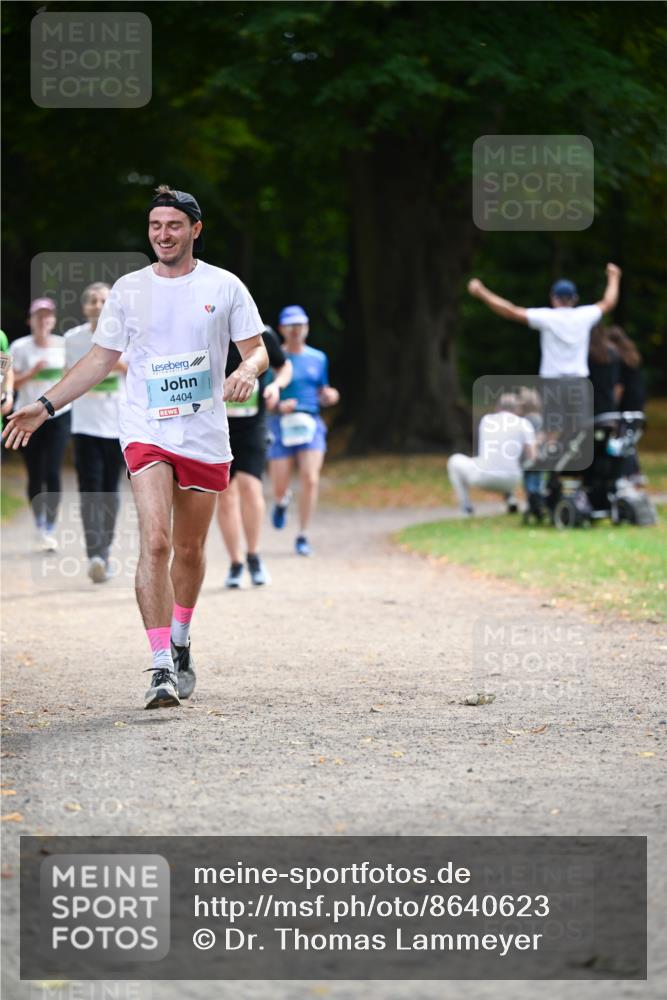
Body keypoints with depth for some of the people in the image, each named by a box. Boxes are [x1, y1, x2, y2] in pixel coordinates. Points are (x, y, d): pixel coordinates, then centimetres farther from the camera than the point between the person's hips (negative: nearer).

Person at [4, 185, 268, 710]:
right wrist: (45, 406, 5)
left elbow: (257, 349, 7)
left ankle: (180, 643, 35)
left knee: (189, 550, 11)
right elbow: (100, 360, 11)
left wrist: (247, 371, -17)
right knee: (155, 542, -17)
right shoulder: (129, 290, 5)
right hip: (147, 432, -1)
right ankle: (162, 667, -20)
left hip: (206, 436, 1)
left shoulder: (225, 287, 3)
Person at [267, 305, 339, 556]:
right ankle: (282, 500, 39)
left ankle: (303, 536, -7)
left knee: (310, 479, -17)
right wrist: (278, 405, -20)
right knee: (279, 488, -1)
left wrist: (330, 396, -4)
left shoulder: (318, 358, 12)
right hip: (282, 425, -2)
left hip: (311, 424, 2)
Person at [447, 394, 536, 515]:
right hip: (510, 481, 0)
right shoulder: (523, 423, 8)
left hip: (481, 478, 0)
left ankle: (466, 504, 17)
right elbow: (531, 457, 1)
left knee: (455, 461, 30)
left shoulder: (486, 420, 15)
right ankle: (510, 497, 14)